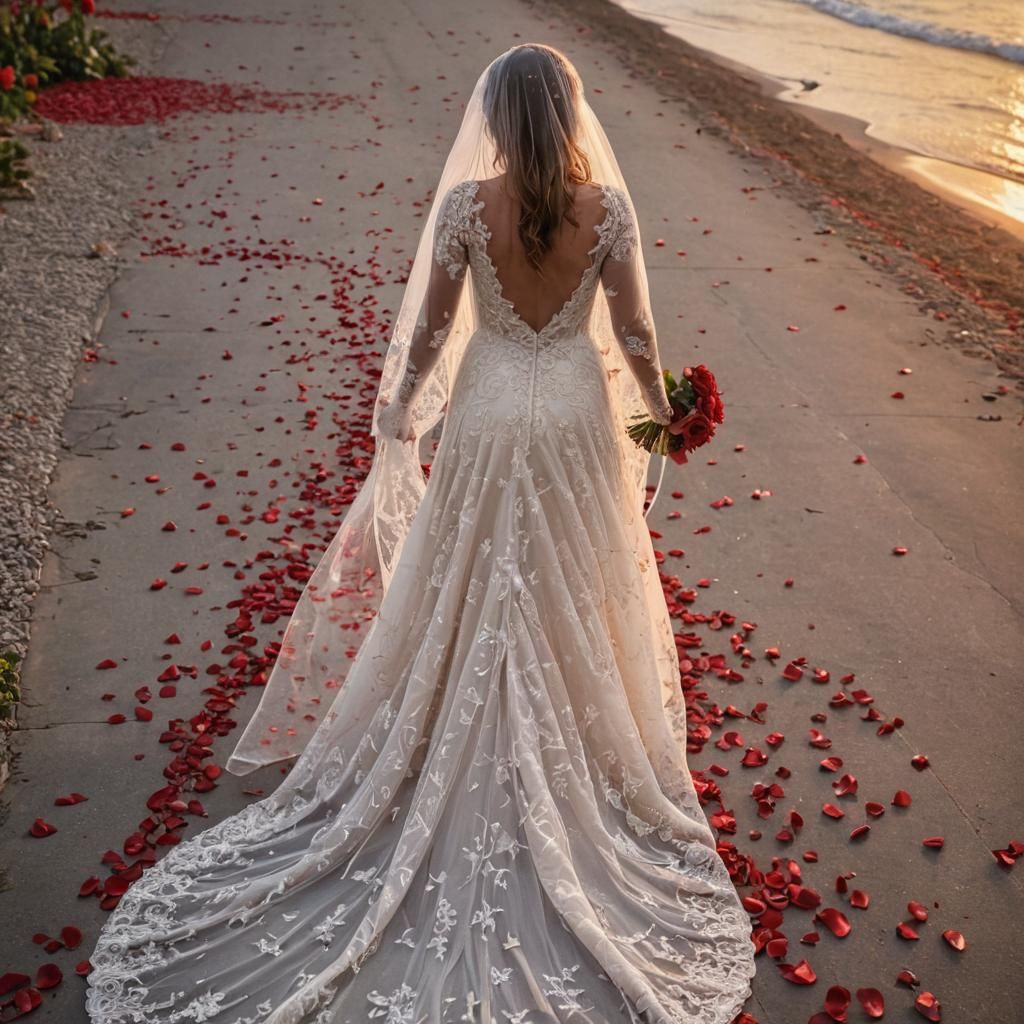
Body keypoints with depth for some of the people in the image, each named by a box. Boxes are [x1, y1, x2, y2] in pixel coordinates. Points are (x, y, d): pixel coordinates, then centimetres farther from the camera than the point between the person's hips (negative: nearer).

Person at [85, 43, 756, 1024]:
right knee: (574, 594, 17)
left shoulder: (464, 204, -14)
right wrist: (659, 408, 10)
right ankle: (580, 744, 34)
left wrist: (398, 412, 8)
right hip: (577, 419, 1)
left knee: (472, 593, 17)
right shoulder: (608, 206, -12)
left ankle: (472, 763, 31)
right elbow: (633, 332, -7)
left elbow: (431, 327, -8)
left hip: (489, 416, 0)